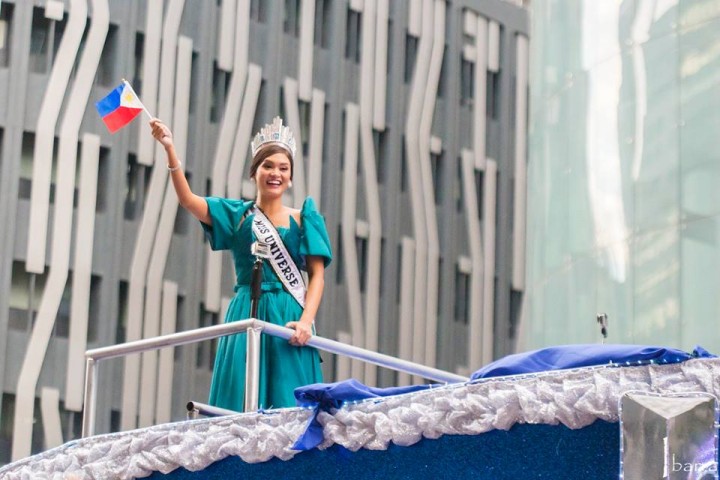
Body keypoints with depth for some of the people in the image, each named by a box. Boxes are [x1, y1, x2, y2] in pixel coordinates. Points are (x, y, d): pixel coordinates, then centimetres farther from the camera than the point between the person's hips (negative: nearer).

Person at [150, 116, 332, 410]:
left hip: (288, 318, -1)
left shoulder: (302, 220, 10)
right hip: (246, 316, 1)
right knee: (241, 408, -4)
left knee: (289, 404, -7)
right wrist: (170, 151, -14)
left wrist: (306, 320, -13)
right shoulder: (237, 215, 12)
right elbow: (187, 199, -1)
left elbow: (317, 276, 3)